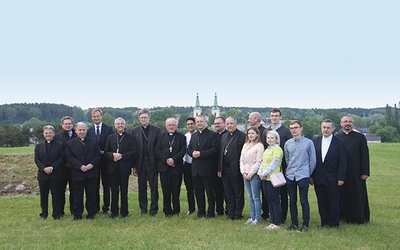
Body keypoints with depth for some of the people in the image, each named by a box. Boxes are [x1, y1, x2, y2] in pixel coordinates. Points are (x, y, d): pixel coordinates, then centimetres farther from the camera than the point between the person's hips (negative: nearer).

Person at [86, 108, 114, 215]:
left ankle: (106, 207, 14)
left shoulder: (108, 129, -1)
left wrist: (105, 152, -14)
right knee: (95, 185, 7)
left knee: (106, 185, 5)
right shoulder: (89, 130, 6)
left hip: (105, 160, -1)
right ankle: (95, 207, 16)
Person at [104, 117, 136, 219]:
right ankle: (114, 211, 16)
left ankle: (124, 212, 12)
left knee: (124, 190, 3)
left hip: (124, 168, -2)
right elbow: (106, 152, 8)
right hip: (112, 168, 2)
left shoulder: (131, 137, 3)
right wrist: (113, 155, -13)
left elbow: (133, 152, -5)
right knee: (114, 190, 6)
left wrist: (121, 156, -15)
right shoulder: (110, 137, 13)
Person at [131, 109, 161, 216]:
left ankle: (154, 209, 10)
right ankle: (143, 209, 19)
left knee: (154, 187, 2)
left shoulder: (156, 130, 2)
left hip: (152, 162, -2)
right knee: (142, 187, 9)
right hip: (140, 163, 2)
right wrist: (134, 165, 0)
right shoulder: (135, 130, 6)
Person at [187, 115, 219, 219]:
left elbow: (214, 149, -14)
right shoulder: (193, 135, 18)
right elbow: (189, 149, 15)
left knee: (210, 192, 1)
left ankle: (211, 212, 10)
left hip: (207, 168, -6)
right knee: (198, 191, 11)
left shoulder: (212, 135, -4)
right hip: (196, 169, 6)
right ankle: (201, 212, 20)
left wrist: (200, 154, -19)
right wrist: (192, 153, -8)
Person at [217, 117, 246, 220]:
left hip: (236, 169, -6)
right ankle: (230, 213, 19)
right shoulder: (224, 137, 15)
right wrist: (219, 169, 10)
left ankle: (238, 214, 12)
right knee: (228, 193, 11)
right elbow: (220, 153, 14)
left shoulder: (242, 136, -6)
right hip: (225, 169, 6)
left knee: (238, 192, 4)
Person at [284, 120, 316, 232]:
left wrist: (309, 174, 6)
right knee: (292, 201, 8)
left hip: (303, 176, -4)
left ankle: (305, 224, 7)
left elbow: (313, 160, 2)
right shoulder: (288, 143, 8)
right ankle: (294, 223, 18)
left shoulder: (308, 142, -3)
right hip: (290, 176, 4)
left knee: (304, 201, -2)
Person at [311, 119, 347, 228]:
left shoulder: (340, 143, -3)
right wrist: (311, 176, 3)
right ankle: (324, 222, 20)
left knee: (333, 202, 3)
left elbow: (343, 162, -4)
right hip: (318, 178, 3)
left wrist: (341, 178, -9)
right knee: (321, 202, 9)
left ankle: (334, 223, 15)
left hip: (332, 179, -3)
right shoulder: (315, 141, 7)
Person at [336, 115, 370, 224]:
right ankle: (347, 216, 19)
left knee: (358, 195, 5)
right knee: (344, 196, 7)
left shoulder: (360, 137, 1)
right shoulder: (337, 138, 6)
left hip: (356, 172, -2)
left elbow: (365, 155, -2)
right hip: (341, 172, 2)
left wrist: (365, 172, -8)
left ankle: (360, 218, 16)